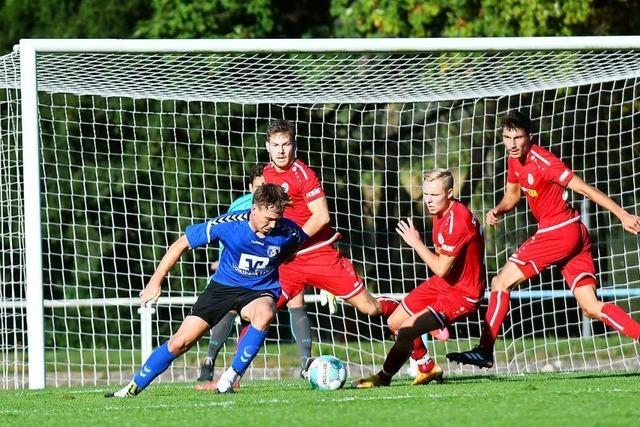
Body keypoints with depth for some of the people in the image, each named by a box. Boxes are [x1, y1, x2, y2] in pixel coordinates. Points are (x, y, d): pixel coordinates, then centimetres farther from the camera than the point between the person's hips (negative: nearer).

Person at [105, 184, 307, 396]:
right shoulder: (227, 225, -24)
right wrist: (155, 282, -8)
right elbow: (182, 243, -11)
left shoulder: (287, 231, -20)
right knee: (180, 341, -3)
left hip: (260, 291, 0)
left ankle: (230, 378, -25)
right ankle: (134, 387, 16)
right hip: (223, 286, 0)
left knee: (264, 313, -37)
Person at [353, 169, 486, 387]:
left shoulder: (457, 220, -27)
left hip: (462, 294, -10)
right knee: (395, 322, 13)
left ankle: (383, 378, 5)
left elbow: (441, 269, -26)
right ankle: (428, 368, 29)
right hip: (442, 283, 10)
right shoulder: (440, 213, 3)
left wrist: (416, 243, -17)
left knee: (407, 330, -17)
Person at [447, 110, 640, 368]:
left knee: (501, 282, -3)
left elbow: (583, 188, -17)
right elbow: (513, 195, 25)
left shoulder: (542, 161, -17)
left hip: (558, 231, -9)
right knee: (591, 307, 3)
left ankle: (484, 351, -1)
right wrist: (498, 211, 2)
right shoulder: (515, 160, 9)